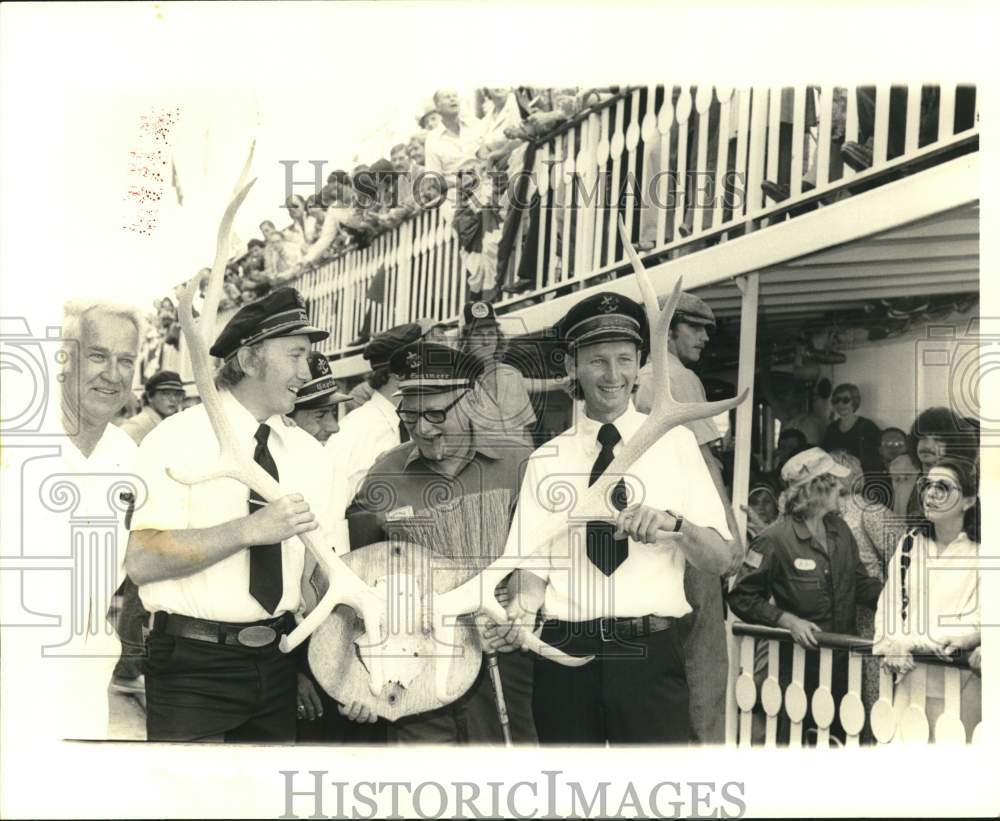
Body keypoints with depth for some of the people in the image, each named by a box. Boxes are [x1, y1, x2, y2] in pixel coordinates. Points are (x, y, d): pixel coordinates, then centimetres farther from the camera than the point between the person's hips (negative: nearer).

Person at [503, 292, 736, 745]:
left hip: (651, 655, -1)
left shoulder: (675, 443, 4)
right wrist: (520, 609, -18)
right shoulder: (546, 460, 8)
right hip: (563, 655, 2)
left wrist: (674, 524, -20)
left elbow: (721, 559, -1)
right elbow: (532, 566, 3)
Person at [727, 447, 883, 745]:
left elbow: (860, 583, 12)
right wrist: (788, 620, -21)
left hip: (842, 657, 6)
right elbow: (742, 598, -11)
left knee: (843, 736, 12)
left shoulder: (840, 530, 8)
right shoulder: (775, 539, -14)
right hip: (800, 662, -6)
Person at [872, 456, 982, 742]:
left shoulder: (979, 550, -2)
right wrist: (892, 645, -7)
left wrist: (969, 637, -22)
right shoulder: (910, 543, 9)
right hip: (913, 669, 3)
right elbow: (889, 601, 7)